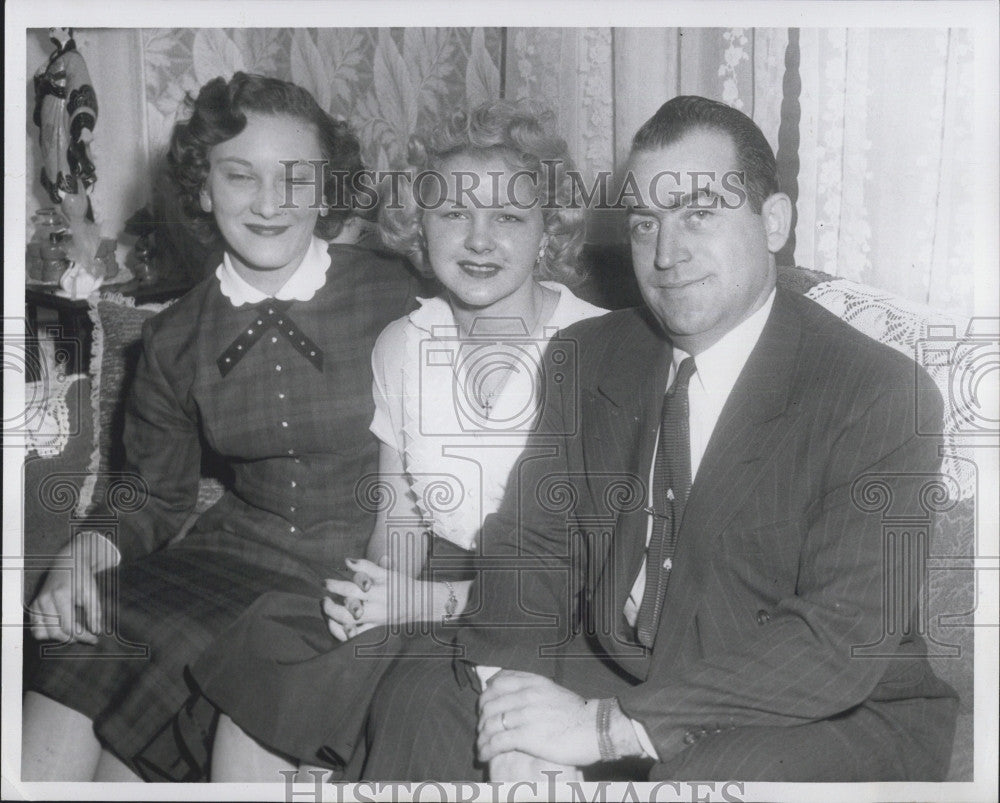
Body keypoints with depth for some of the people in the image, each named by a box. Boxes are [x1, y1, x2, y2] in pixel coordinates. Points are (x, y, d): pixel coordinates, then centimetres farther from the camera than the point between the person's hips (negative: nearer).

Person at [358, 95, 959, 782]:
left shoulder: (882, 398, -15)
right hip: (614, 674, 5)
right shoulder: (591, 358, 3)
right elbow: (533, 540, 3)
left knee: (702, 777, -34)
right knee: (417, 698, -11)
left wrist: (607, 725, -27)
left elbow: (840, 641, -23)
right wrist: (510, 692, -18)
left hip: (830, 720, -4)